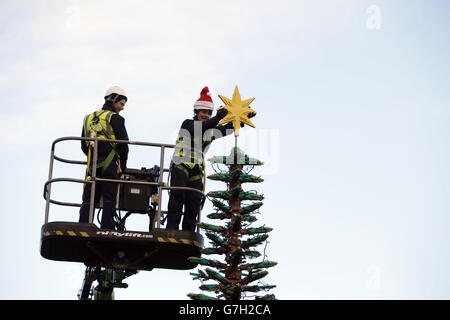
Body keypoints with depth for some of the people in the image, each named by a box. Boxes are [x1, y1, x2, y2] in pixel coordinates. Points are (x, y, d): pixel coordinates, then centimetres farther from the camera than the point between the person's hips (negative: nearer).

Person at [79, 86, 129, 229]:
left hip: (92, 164, 5)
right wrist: (123, 165, 5)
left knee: (88, 200, 5)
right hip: (109, 164, -5)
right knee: (109, 199, -4)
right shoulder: (115, 118, -1)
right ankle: (106, 229, -10)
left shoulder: (89, 118, 19)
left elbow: (84, 145, 19)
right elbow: (123, 143, -5)